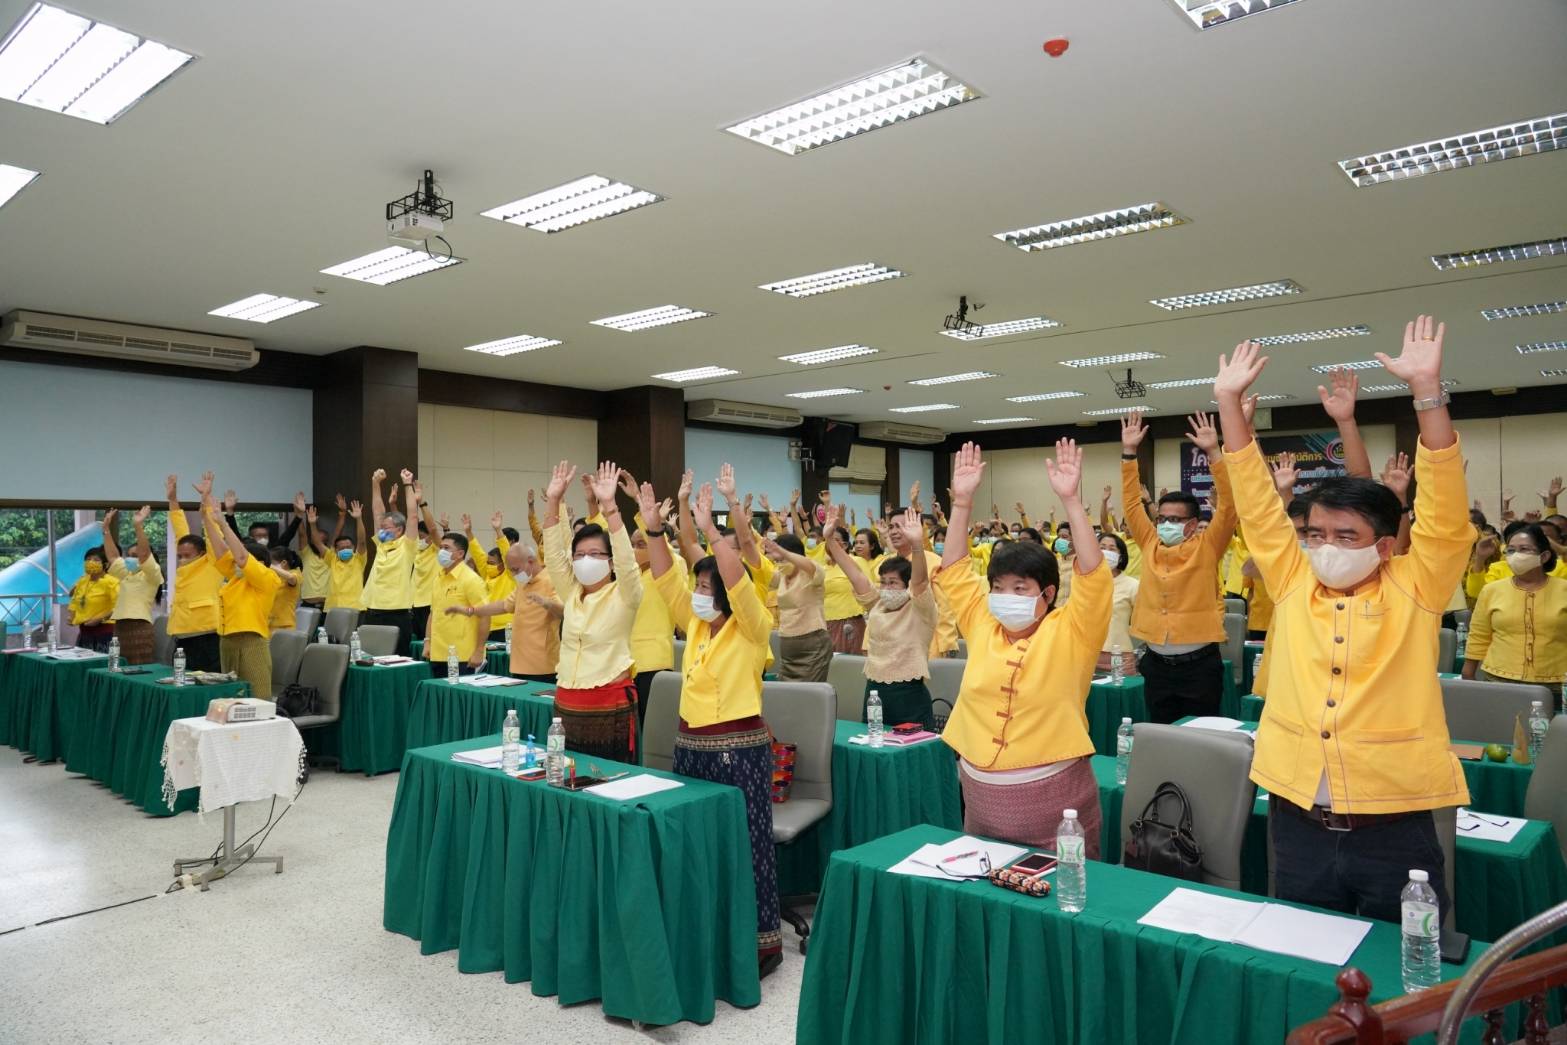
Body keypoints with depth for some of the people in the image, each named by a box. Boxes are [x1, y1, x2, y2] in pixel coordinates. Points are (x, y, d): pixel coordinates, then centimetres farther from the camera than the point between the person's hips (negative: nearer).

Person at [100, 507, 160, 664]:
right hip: (119, 627, 7)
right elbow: (112, 556, 19)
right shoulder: (126, 575, 22)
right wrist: (106, 529, 13)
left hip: (140, 628, -7)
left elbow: (144, 554, -14)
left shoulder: (152, 576, 0)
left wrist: (138, 526, -24)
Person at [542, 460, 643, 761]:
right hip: (567, 704, 6)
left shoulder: (623, 596, -5)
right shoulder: (571, 593, 9)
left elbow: (627, 561, -21)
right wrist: (553, 502, -8)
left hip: (611, 705, -5)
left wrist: (609, 505, -28)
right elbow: (554, 554, 2)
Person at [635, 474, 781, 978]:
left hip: (739, 748, -7)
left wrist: (709, 529, -31)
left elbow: (738, 581, -27)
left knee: (747, 845, 0)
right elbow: (666, 579, 4)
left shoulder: (751, 629, -10)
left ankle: (763, 940, 12)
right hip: (689, 745, 7)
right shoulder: (696, 625, 8)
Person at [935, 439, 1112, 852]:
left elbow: (1094, 577, -18)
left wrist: (1069, 499, -23)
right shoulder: (982, 626, 4)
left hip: (1051, 795, -4)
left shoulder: (1069, 633, -7)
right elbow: (953, 571, 6)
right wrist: (962, 501, -2)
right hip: (980, 794, 4)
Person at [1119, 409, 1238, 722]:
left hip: (1199, 664, -4)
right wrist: (1129, 453, -1)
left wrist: (1213, 452, -19)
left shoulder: (1206, 547, -3)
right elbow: (1131, 504, 5)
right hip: (1156, 663, 4)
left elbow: (1228, 506, -13)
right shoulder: (1150, 544, 6)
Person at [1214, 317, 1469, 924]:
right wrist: (1230, 402, -2)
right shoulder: (1293, 584, 4)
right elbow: (1256, 504, 2)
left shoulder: (1413, 590, -2)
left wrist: (1426, 390, -20)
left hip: (1393, 827, -2)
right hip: (1298, 822, 3)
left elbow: (1445, 511, -13)